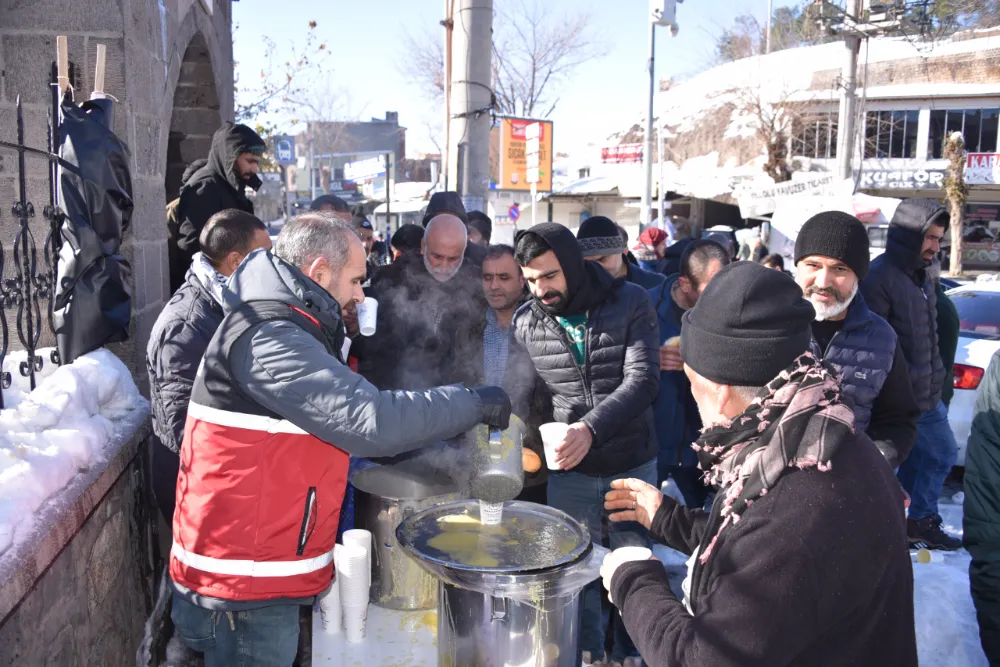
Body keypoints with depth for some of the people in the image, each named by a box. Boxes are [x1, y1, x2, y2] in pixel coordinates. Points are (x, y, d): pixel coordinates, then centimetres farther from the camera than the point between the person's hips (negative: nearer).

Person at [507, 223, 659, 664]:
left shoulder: (631, 303, -11)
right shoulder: (527, 322, -4)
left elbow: (641, 380, -20)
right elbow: (519, 395, 0)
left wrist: (590, 428, -35)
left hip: (633, 465, -1)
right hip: (569, 471, 1)